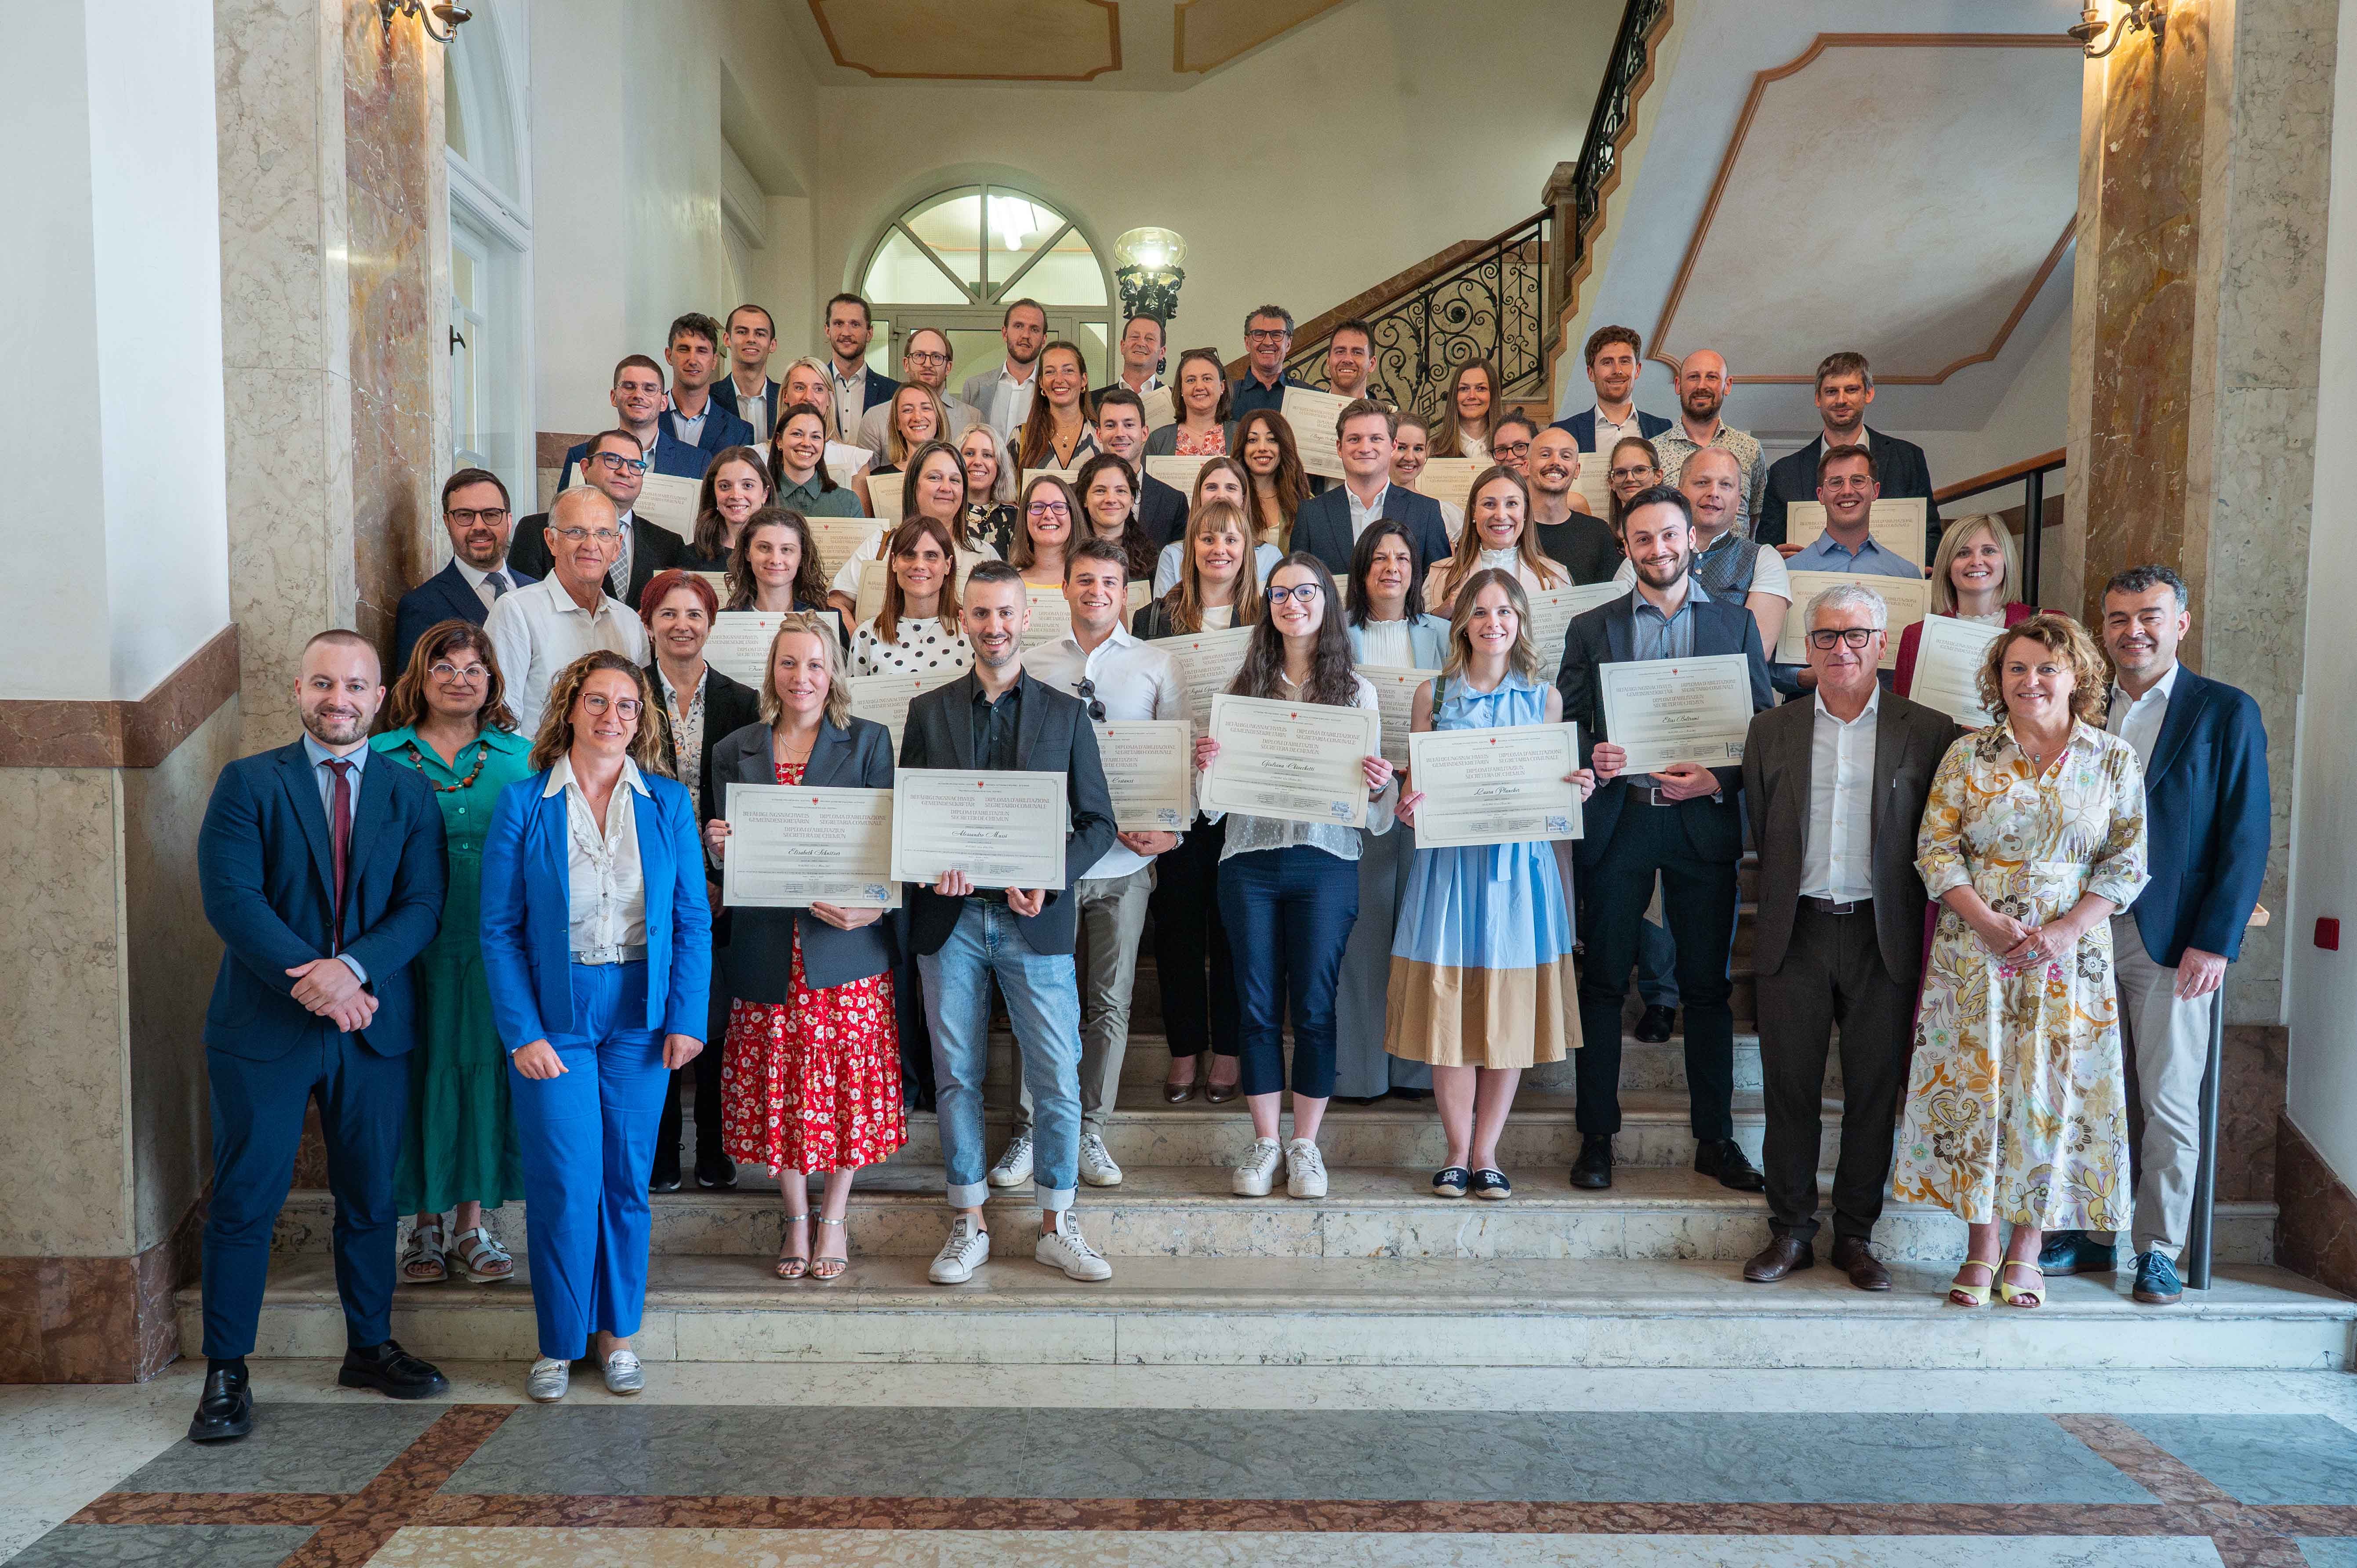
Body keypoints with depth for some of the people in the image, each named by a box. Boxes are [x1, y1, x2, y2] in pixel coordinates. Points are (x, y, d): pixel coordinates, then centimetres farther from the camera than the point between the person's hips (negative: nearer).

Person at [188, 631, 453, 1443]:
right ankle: (225, 1371, 18)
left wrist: (353, 968, -19)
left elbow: (422, 906, -3)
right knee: (245, 1200, 4)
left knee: (371, 1198, 12)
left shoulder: (410, 794, 6)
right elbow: (232, 899, -10)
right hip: (263, 1026, -2)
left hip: (375, 1026, 2)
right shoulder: (248, 783, 0)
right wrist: (312, 982, -20)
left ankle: (370, 1347, 28)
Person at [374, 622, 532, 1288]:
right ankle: (426, 1227, 18)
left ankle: (471, 1226, 17)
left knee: (483, 1071, 5)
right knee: (420, 1074, 4)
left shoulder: (519, 757, 7)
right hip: (413, 947, -1)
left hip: (495, 948, 1)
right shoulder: (385, 757, 5)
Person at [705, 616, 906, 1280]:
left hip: (847, 943, -1)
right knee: (779, 1082, 5)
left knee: (848, 1077, 2)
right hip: (769, 945, 2)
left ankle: (834, 1219, 19)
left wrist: (868, 905, -16)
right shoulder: (736, 750, 10)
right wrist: (719, 846, -11)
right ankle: (796, 1220, 21)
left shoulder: (868, 741, 4)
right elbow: (727, 852, 12)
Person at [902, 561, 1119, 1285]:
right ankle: (969, 1225, 21)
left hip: (1035, 920, -1)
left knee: (1058, 1077, 1)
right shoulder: (928, 711, 9)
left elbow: (1098, 823, 5)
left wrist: (1051, 880, -11)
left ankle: (1057, 1226, 17)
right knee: (957, 1075, 7)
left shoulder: (1066, 714, 7)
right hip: (950, 919, 1)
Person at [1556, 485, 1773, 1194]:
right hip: (1616, 822, 0)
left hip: (1703, 823, 0)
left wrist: (1719, 779, -11)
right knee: (1603, 983, 4)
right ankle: (1596, 1137, 14)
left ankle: (1715, 1138, 19)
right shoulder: (1590, 628, 9)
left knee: (1708, 985, 7)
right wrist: (1590, 758, -15)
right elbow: (1567, 725, 7)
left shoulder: (1736, 623, 9)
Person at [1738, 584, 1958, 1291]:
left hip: (1883, 936, -1)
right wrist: (1777, 905, 4)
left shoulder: (1928, 732, 2)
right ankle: (1790, 1232, 19)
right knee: (1789, 1086, 6)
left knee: (1874, 1091, 6)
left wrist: (1915, 933, -2)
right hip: (1795, 933, 1)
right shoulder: (1772, 730, 7)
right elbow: (1758, 833, 9)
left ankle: (1855, 1234, 21)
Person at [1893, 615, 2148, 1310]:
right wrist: (1990, 923, -13)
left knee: (2050, 1094, 2)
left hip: (2069, 956, 0)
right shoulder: (1968, 755, 3)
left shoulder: (2114, 761, 4)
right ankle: (1980, 1247, 13)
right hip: (1974, 949, 0)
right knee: (1973, 1087, 1)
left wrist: (2067, 928, -12)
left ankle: (2026, 1249, 15)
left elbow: (2128, 862, 2)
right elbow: (1935, 849, 0)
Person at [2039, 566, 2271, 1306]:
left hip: (2173, 938, -3)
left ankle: (2159, 1249, 17)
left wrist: (2215, 942, -11)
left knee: (2168, 1102, 4)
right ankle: (2089, 1234, 22)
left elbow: (2246, 841, -4)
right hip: (2087, 932, 3)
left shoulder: (2226, 712, -1)